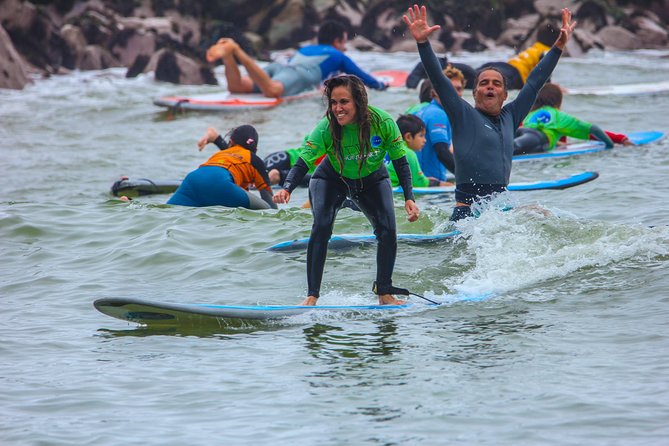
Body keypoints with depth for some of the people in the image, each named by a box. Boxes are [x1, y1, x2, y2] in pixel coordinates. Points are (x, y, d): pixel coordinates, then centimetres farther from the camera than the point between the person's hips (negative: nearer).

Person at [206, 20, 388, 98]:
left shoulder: (304, 49, 43)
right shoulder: (338, 57, 28)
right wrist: (381, 85, 58)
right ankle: (235, 51, -51)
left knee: (236, 87, -12)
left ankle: (229, 53, -37)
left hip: (278, 67, 6)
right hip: (300, 74, -6)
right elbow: (363, 77, 37)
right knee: (272, 90, -38)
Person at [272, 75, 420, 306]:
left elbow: (400, 161, -18)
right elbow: (303, 162, -32)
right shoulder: (326, 128, -32)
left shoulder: (383, 122, -29)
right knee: (321, 227, -23)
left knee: (388, 231, -13)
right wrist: (287, 189, -50)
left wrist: (409, 198, -25)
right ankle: (312, 296, -18)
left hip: (372, 181, 2)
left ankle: (384, 293, 7)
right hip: (332, 180, -1)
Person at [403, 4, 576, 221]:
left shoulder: (509, 117, 17)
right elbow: (438, 79, -5)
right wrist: (422, 42, -17)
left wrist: (559, 45, 28)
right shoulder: (464, 115, 4)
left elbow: (535, 82, 24)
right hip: (467, 211, -6)